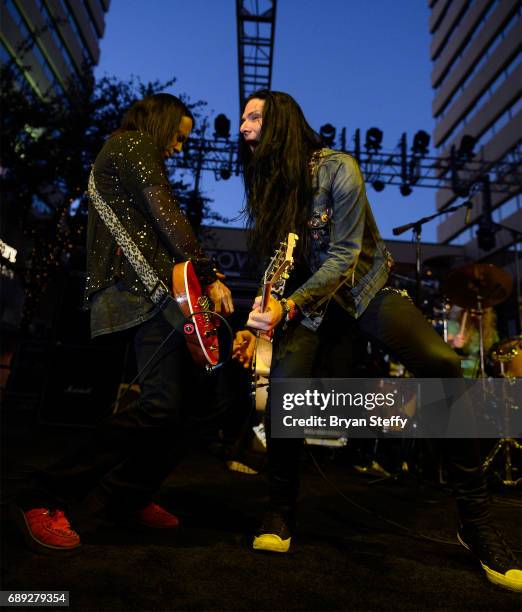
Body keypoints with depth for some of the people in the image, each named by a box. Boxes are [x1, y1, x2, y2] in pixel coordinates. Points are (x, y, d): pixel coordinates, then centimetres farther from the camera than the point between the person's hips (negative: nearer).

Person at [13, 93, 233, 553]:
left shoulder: (117, 155, 33)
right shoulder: (136, 144, 3)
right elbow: (167, 216, -11)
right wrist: (210, 276, -9)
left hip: (138, 290, 11)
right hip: (146, 288, -11)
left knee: (176, 405, 9)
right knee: (164, 404, -18)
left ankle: (123, 497, 19)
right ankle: (45, 498, -10)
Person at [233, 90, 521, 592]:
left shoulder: (337, 168, -15)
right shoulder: (263, 185, 3)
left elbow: (344, 256, -19)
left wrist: (287, 307, -30)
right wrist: (259, 323, -7)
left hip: (362, 283, -3)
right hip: (303, 295, 3)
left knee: (441, 365, -26)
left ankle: (475, 520, -8)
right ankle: (281, 512, 3)